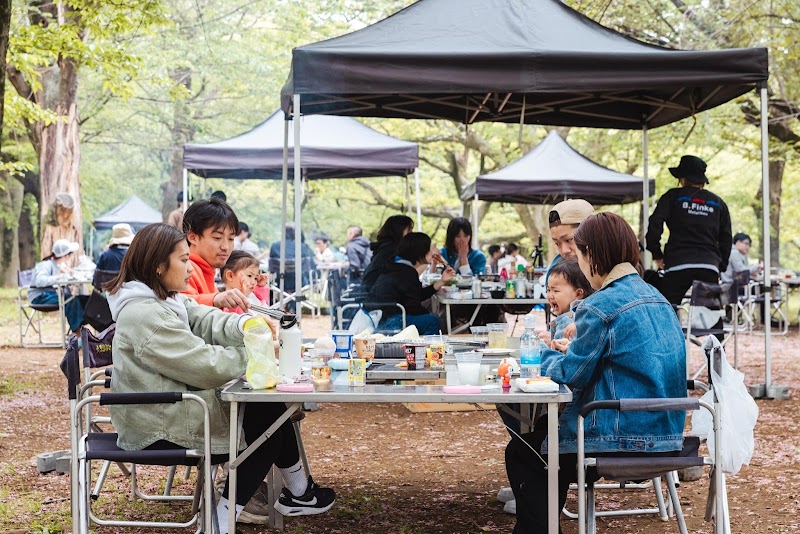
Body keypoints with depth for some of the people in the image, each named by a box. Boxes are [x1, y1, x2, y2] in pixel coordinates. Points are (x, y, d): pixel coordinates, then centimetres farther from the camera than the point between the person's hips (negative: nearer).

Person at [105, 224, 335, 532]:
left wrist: (245, 324, -18)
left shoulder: (164, 300, 9)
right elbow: (206, 365, -25)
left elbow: (206, 321, 3)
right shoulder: (145, 316, -25)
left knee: (270, 405, 9)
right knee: (268, 420, 0)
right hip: (160, 430, -10)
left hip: (170, 409, 10)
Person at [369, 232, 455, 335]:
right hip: (386, 322, -11)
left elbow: (418, 295, 17)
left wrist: (442, 281, 14)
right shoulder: (407, 273, -15)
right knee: (432, 321, -11)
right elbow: (414, 308, -15)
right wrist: (430, 315, 4)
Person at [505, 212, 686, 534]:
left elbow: (570, 373, -12)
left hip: (625, 440, -9)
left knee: (521, 454, 11)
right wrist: (574, 350, 14)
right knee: (544, 428, 28)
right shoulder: (656, 298, 9)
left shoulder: (601, 306, -18)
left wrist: (549, 355, 8)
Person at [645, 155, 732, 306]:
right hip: (710, 266, 3)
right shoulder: (718, 203, 17)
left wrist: (657, 255, 5)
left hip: (678, 265, -3)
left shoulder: (673, 197, 7)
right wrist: (721, 268, 21)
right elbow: (726, 238, 16)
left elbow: (654, 224, -4)